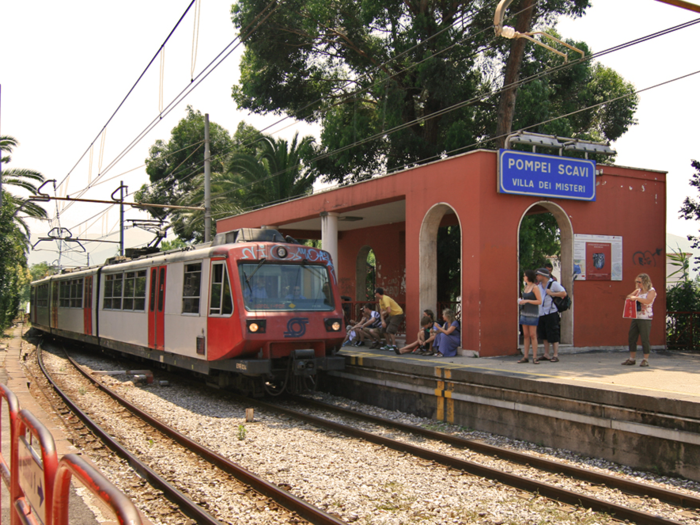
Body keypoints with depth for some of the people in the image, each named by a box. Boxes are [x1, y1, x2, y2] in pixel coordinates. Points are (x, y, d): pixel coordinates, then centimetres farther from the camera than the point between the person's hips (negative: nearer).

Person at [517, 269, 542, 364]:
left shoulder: (535, 287, -10)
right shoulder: (526, 287, 13)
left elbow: (539, 301, -12)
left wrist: (527, 301, -18)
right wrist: (521, 301, 5)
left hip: (533, 313, -7)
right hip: (524, 312, 7)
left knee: (532, 335, -6)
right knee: (525, 335, 6)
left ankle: (535, 357, -2)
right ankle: (525, 357, 7)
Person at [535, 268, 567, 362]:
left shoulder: (553, 283, -9)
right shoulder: (540, 285, 16)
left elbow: (564, 293, -18)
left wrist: (551, 293, -18)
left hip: (551, 313, -8)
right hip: (542, 314, 8)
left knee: (553, 336, -6)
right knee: (544, 336, 12)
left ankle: (555, 356, -3)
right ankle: (546, 355, 20)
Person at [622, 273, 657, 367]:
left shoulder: (651, 291, -4)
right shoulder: (638, 290, 15)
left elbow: (648, 301, -20)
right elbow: (629, 296, 26)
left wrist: (636, 298, -21)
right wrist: (630, 296, 3)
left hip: (645, 318, -7)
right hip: (635, 317, 7)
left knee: (644, 339, -4)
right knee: (631, 338, 6)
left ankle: (646, 359, 4)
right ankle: (632, 359, 14)